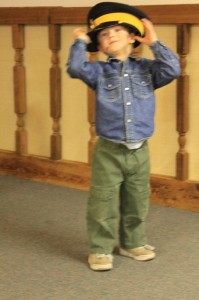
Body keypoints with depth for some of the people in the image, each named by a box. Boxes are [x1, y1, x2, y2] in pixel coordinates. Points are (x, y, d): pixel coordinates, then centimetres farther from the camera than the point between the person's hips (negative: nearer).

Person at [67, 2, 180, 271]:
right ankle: (101, 249, 16)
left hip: (139, 152, 2)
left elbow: (172, 70, -12)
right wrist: (81, 42, -3)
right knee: (103, 205, 3)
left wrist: (154, 43, -5)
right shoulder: (99, 72, 1)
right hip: (108, 152, -2)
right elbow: (75, 68, -16)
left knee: (137, 204, 15)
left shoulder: (147, 69, 4)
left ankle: (133, 243, 33)